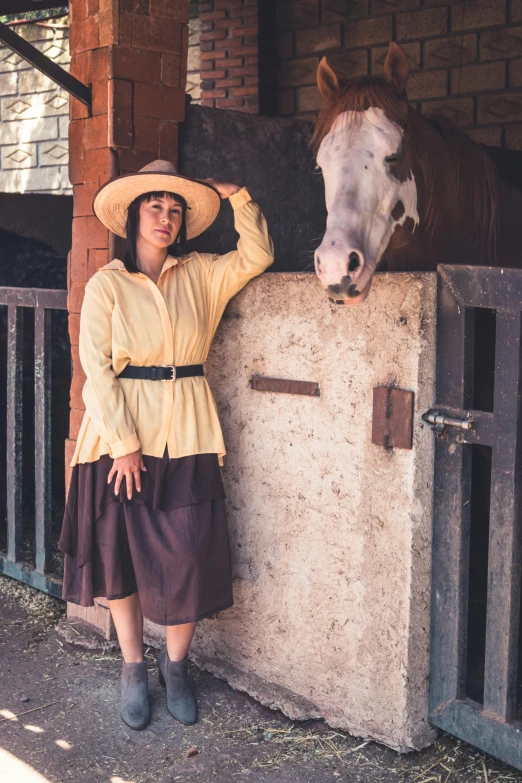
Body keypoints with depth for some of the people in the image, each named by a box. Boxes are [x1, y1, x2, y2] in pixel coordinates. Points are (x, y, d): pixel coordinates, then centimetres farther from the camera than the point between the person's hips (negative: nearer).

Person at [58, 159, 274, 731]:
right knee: (121, 554, 5)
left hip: (186, 436, 2)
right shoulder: (106, 285, 0)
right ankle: (132, 669, 24)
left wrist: (236, 195, -2)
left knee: (190, 559, -2)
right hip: (121, 435, -1)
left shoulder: (201, 274, 9)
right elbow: (96, 367, -6)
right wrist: (123, 443, -13)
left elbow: (256, 256, 3)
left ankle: (174, 664, 21)